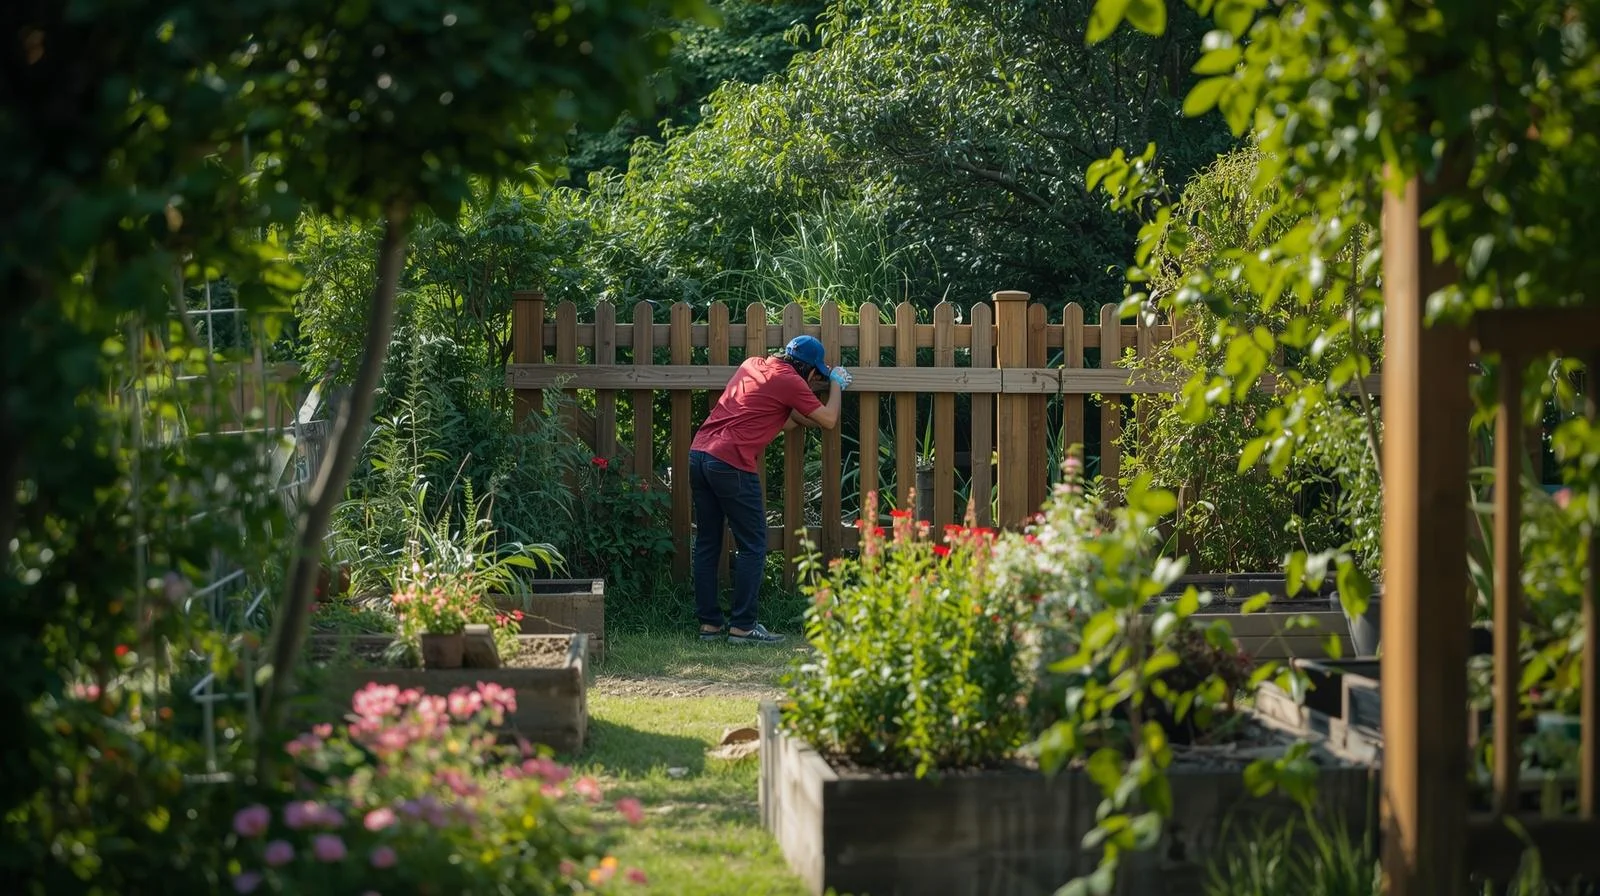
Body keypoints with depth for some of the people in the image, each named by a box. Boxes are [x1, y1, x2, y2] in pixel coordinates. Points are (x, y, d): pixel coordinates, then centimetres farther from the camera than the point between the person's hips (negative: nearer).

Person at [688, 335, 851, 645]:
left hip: (699, 453, 8)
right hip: (731, 465, -8)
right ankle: (742, 626, 0)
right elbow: (829, 421, 7)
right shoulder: (789, 381, -3)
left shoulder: (753, 364, 19)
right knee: (752, 547, 1)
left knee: (707, 544, 13)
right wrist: (836, 386, 22)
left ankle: (709, 623, 16)